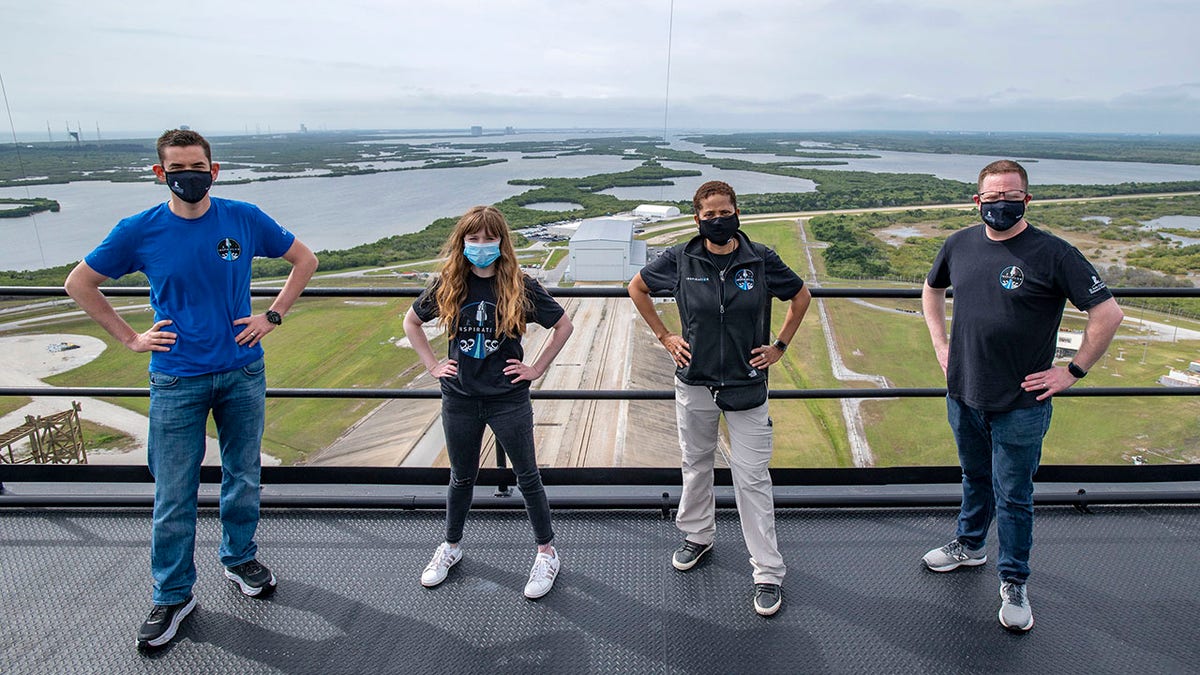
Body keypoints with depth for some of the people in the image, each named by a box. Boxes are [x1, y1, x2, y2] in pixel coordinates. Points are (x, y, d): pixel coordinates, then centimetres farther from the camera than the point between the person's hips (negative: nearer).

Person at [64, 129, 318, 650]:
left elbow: (305, 260, 8)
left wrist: (272, 316, 1)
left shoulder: (245, 219, -4)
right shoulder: (139, 231, -5)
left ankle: (240, 558, 37)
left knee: (243, 477, 14)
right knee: (173, 496, 4)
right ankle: (172, 596, 22)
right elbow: (79, 283, 8)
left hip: (243, 375, 1)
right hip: (177, 382, -1)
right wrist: (129, 338, 1)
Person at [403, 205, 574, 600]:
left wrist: (537, 369, -3)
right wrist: (432, 365, 5)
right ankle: (451, 547, 37)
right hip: (460, 398, 2)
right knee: (462, 478, 17)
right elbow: (411, 322, 13)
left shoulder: (519, 287, -9)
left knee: (527, 476, 6)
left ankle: (547, 552, 22)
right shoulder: (448, 286, -2)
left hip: (508, 399, -2)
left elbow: (564, 326, 0)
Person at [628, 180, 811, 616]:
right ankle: (697, 536, 41)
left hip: (747, 386, -1)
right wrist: (664, 337, 5)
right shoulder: (680, 261, -5)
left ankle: (768, 572, 11)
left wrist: (779, 346, 5)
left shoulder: (761, 260, -6)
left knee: (752, 478, 0)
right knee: (696, 466, 17)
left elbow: (800, 296, 10)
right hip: (694, 384, 2)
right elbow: (637, 288, 11)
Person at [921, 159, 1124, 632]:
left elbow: (1108, 314, -12)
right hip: (963, 396, 4)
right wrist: (940, 345, 12)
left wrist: (1073, 371, -10)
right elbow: (932, 289, 20)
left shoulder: (1053, 254, -14)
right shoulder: (959, 244, 1)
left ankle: (1013, 583, 25)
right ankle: (969, 545, 45)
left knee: (1013, 497, 7)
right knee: (975, 479, 24)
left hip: (1020, 406, -4)